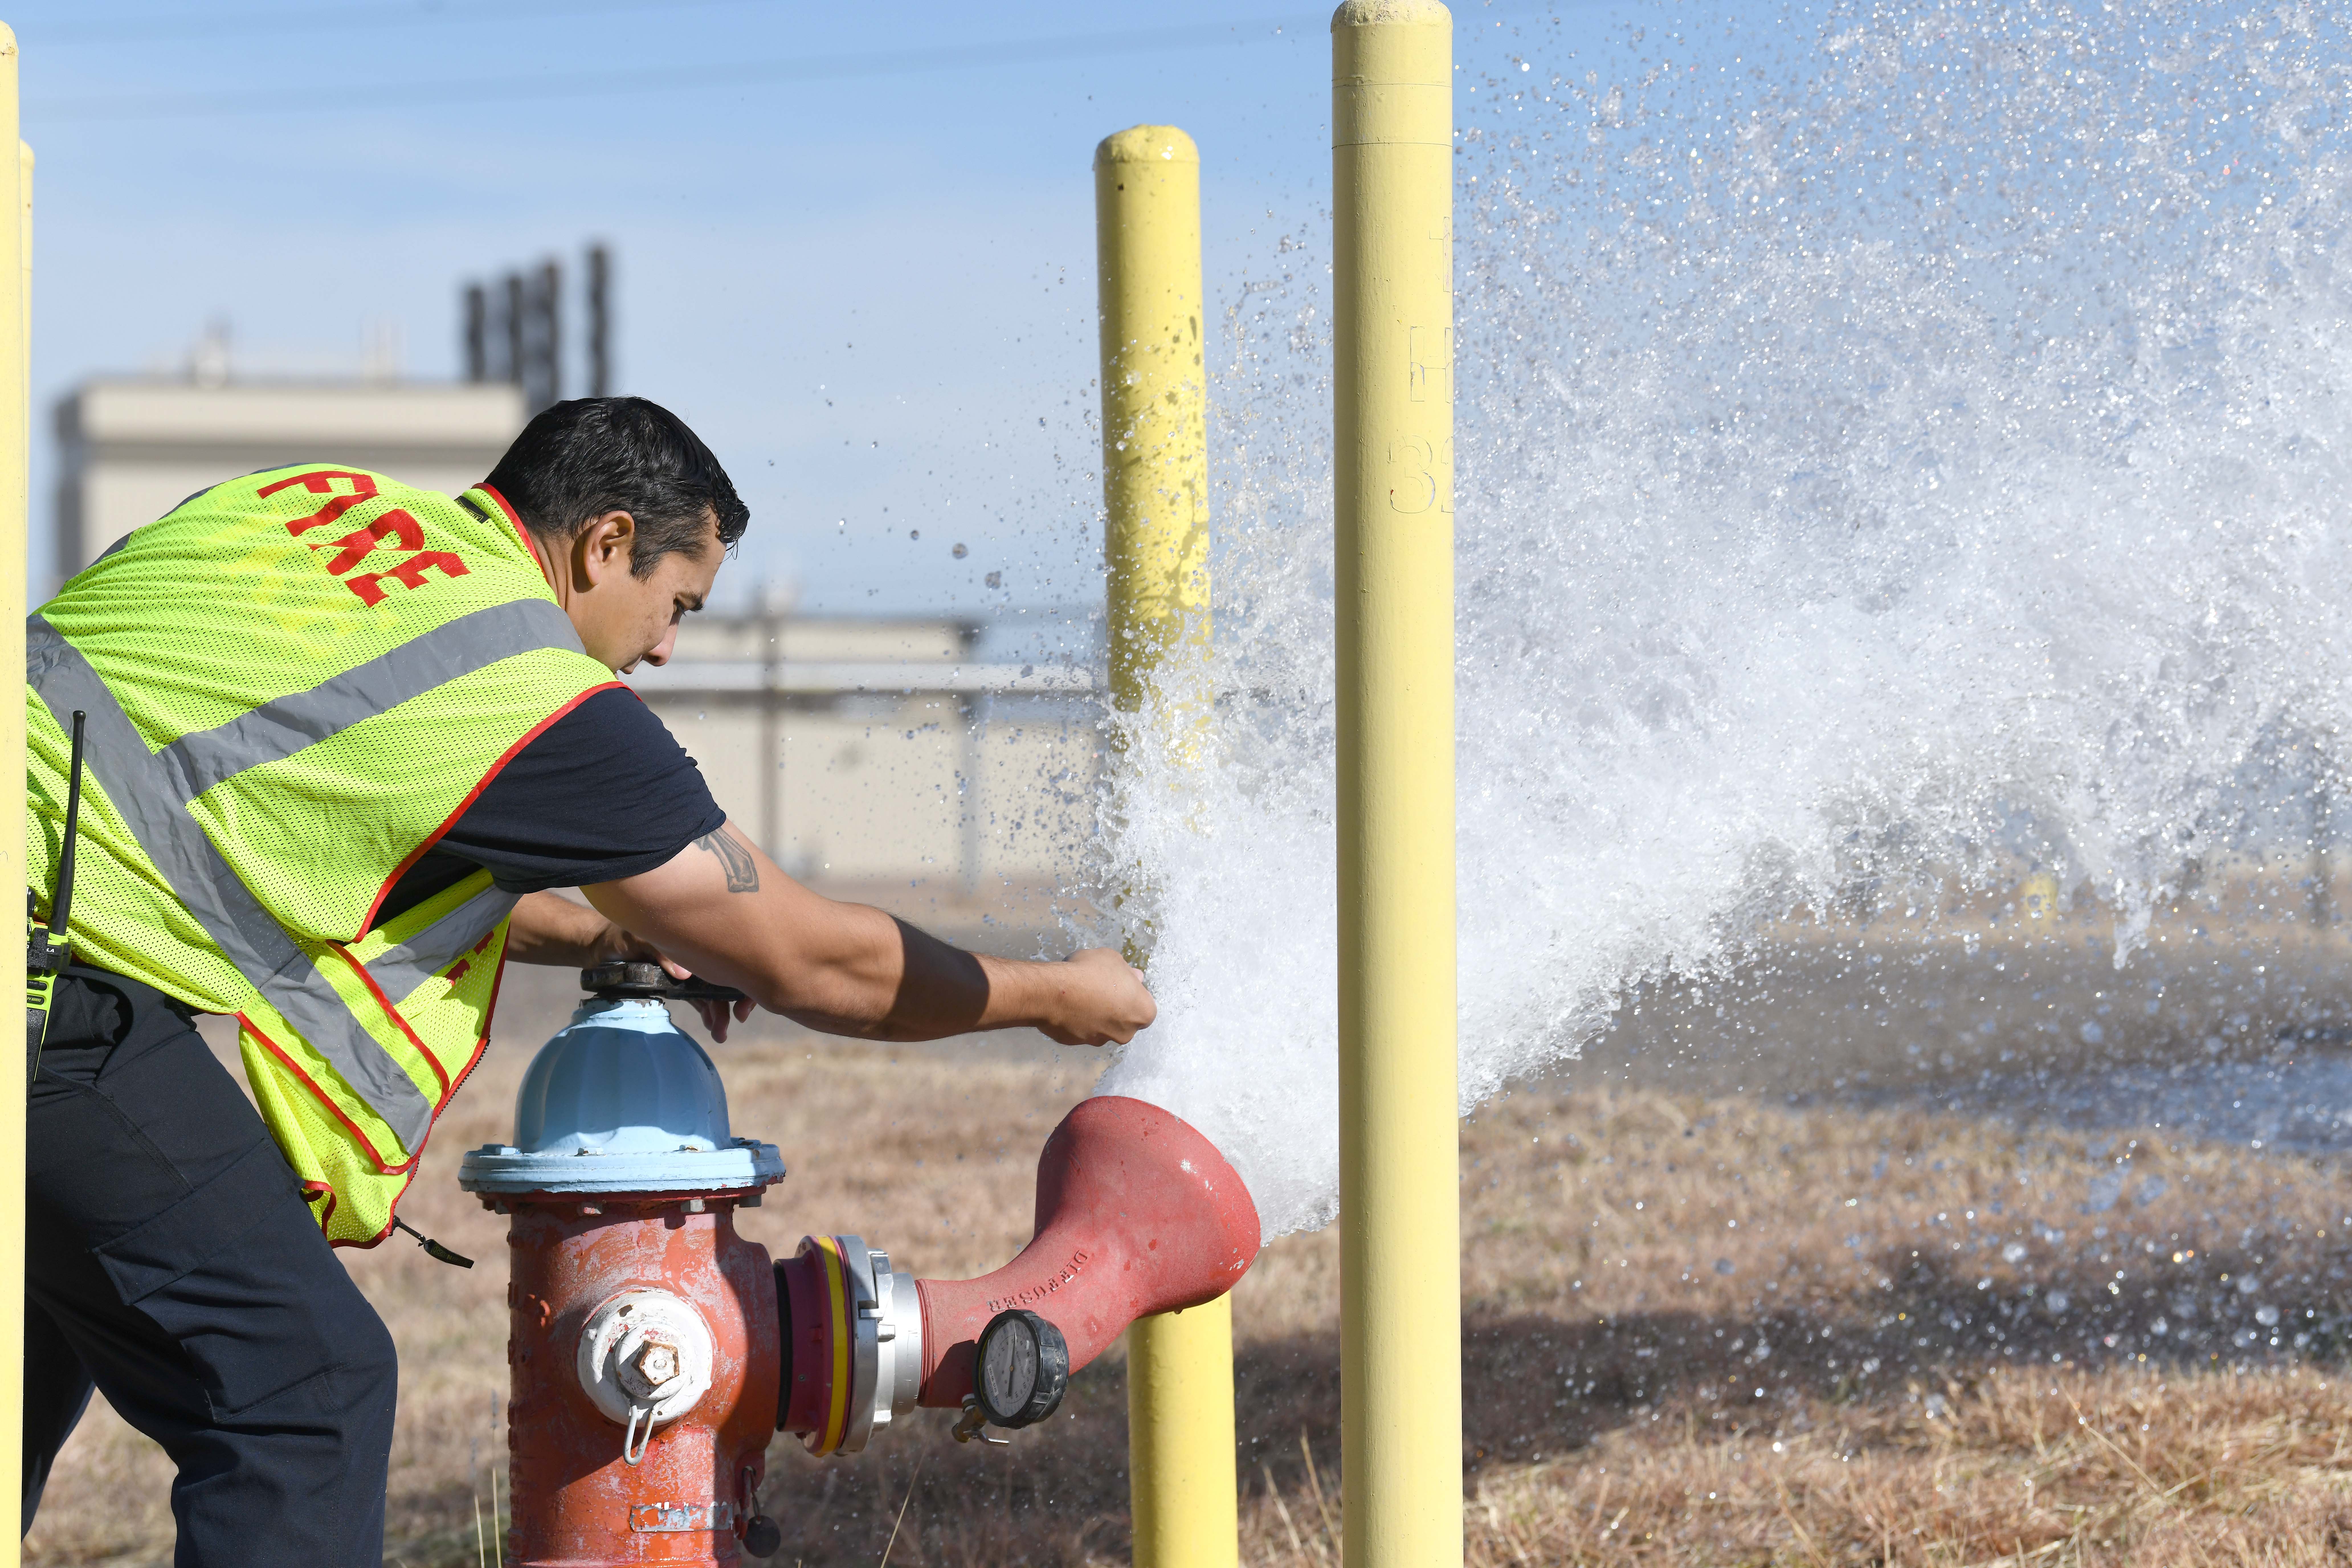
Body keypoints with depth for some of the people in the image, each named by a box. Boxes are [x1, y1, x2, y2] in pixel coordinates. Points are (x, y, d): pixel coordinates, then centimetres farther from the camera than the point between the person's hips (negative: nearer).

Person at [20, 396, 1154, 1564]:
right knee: (303, 1382, -2)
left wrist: (598, 933, 31)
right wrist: (1057, 997, 18)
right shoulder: (540, 702, -6)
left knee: (43, 1358, 26)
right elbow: (808, 963, 4)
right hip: (57, 973, -9)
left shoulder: (309, 501, 15)